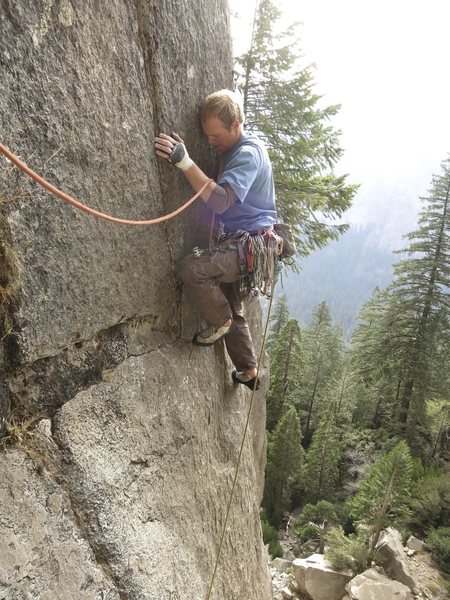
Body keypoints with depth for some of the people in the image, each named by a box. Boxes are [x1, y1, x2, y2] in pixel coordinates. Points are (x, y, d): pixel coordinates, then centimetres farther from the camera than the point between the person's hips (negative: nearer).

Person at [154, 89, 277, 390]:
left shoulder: (248, 153, -18)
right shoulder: (237, 150, 14)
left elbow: (222, 200, -32)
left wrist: (184, 161, -38)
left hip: (251, 244, -10)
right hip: (241, 244, 10)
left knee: (193, 268, -27)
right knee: (234, 310, 19)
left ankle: (220, 322, -3)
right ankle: (249, 371, 35)